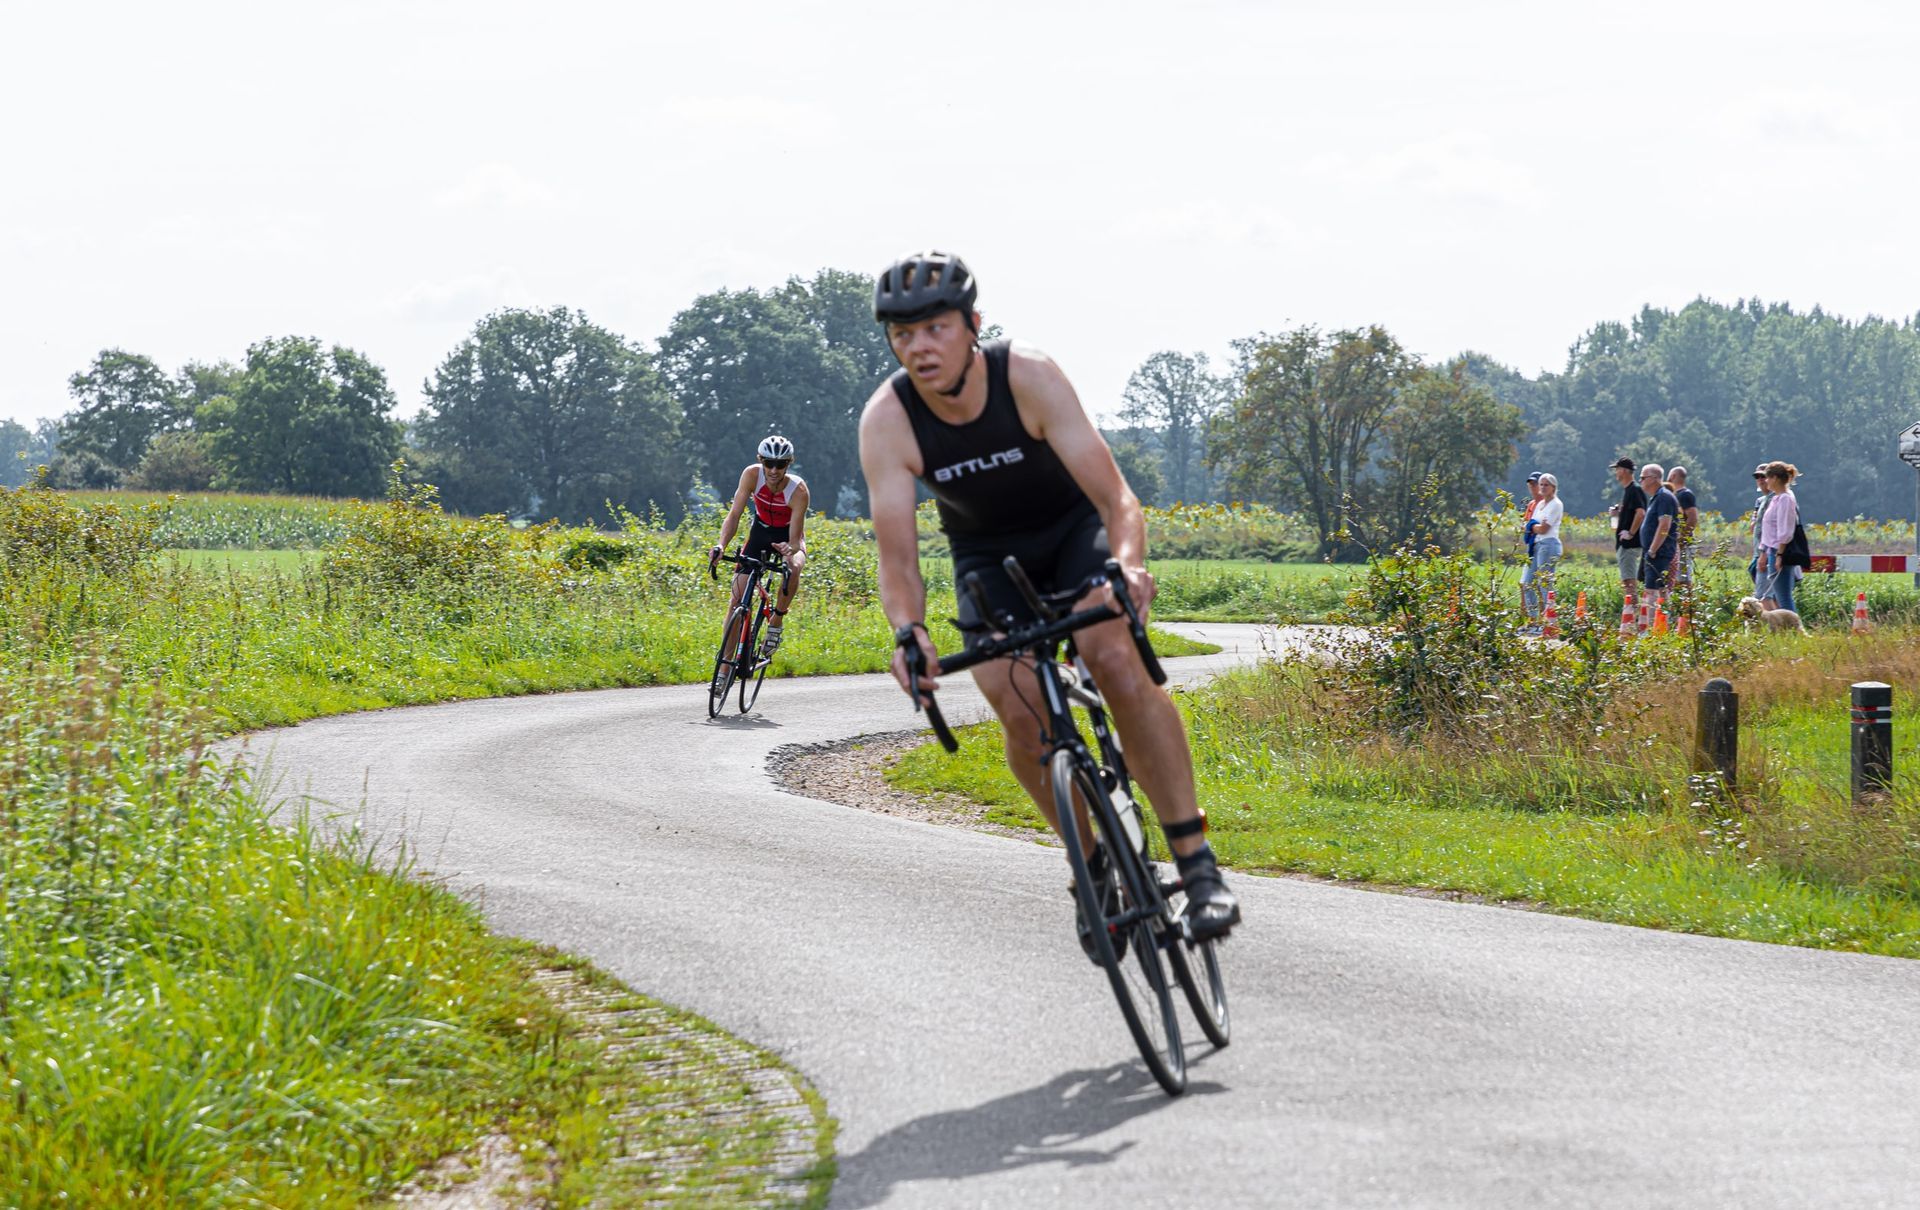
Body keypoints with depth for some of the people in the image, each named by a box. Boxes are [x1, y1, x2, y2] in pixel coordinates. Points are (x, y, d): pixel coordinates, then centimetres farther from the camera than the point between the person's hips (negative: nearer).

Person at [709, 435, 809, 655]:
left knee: (793, 568, -37)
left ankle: (777, 622, -12)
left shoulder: (798, 489, -30)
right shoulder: (752, 475, -26)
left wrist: (789, 549, -55)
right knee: (737, 597, -9)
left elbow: (795, 539, -31)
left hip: (788, 537, -2)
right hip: (760, 532, 2)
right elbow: (734, 515, -28)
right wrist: (721, 545, -46)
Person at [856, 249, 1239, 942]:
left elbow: (1116, 496, -32)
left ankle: (1197, 861, -26)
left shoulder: (1029, 377, -29)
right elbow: (897, 555, -26)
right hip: (987, 553, 2)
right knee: (1020, 712, -21)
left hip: (1074, 525, -2)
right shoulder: (886, 419, -24)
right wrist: (908, 632, -47)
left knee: (1115, 659, -29)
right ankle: (1094, 861, 2)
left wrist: (1128, 566, -52)